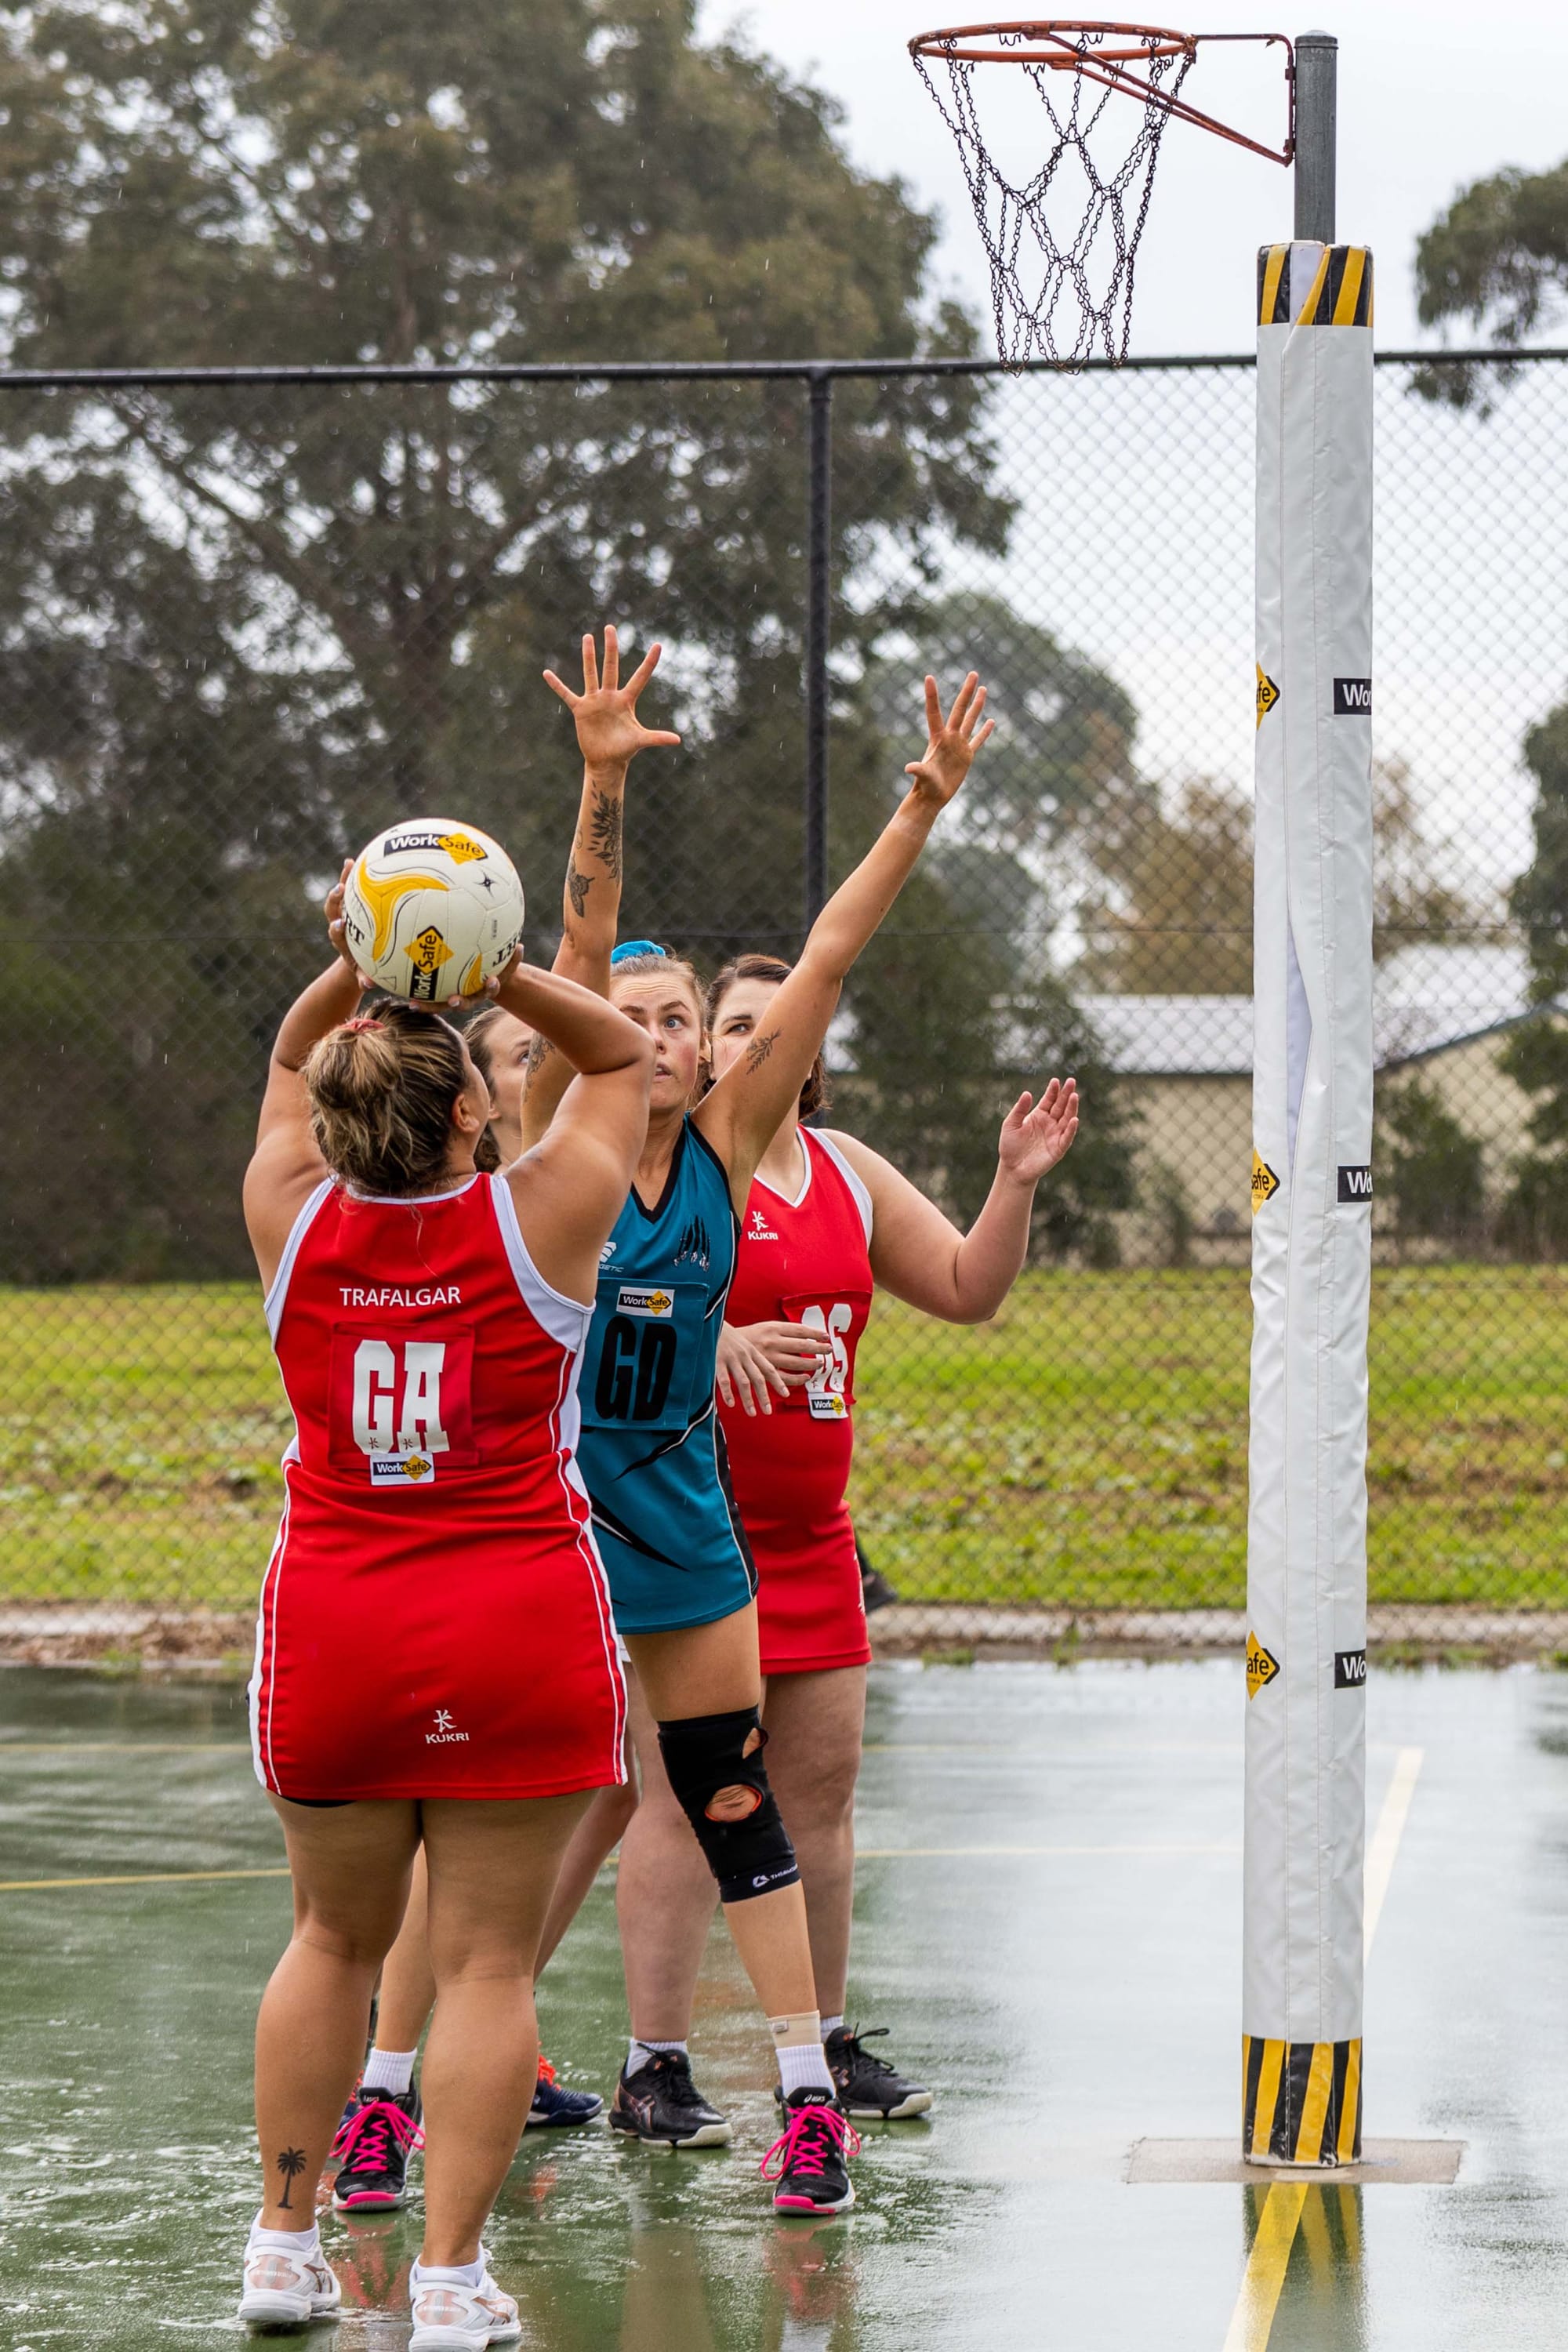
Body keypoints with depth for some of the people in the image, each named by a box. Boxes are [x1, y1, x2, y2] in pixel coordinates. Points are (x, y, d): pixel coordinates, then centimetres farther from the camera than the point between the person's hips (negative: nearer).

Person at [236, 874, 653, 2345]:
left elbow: (293, 1060, 19)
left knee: (334, 1939, 18)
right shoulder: (541, 1221, -7)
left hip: (330, 1631, 3)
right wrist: (495, 974, -4)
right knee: (487, 1961, 1)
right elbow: (621, 1054, 9)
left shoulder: (294, 1221, -1)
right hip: (520, 1641, -3)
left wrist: (355, 975, 0)